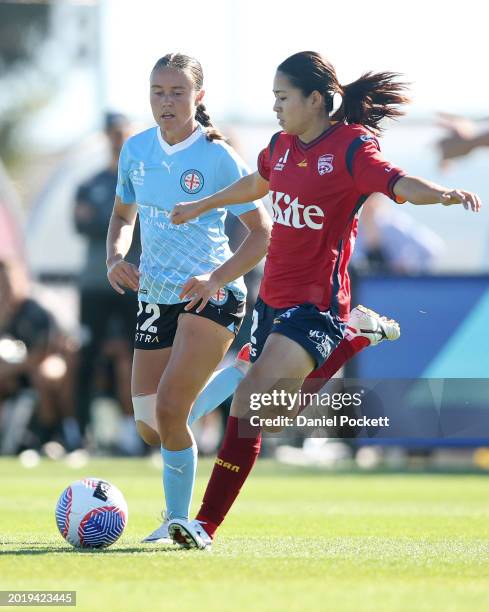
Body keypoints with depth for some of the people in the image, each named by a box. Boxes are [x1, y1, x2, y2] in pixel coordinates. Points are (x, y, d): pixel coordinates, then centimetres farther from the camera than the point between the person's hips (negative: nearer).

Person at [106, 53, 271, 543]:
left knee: (169, 411, -19)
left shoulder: (218, 158, -11)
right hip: (155, 297, 6)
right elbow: (122, 215, 20)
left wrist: (217, 278, -22)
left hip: (210, 295, -6)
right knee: (148, 426, 7)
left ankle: (178, 520, -5)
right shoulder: (136, 150, 5)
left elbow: (262, 233, -9)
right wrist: (115, 258, 0)